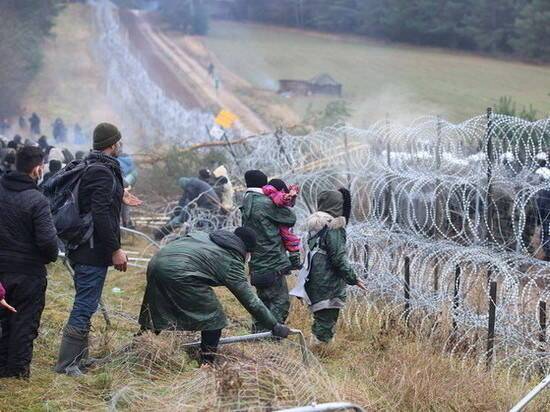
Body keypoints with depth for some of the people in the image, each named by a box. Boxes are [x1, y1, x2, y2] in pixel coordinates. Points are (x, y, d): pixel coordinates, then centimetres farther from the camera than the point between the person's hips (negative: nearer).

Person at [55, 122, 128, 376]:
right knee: (84, 307, -6)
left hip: (82, 250, 10)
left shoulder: (89, 168, 15)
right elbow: (101, 215, -23)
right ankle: (67, 364, -4)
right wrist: (115, 250, -20)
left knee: (84, 305, 17)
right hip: (94, 252, -10)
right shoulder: (102, 172, -16)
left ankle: (78, 360, 24)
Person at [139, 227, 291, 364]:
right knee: (213, 317, 7)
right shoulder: (232, 262, 7)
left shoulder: (204, 236, 27)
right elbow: (251, 301, 6)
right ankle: (207, 363, 11)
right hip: (179, 272, -8)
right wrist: (275, 327, 12)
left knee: (156, 313, 25)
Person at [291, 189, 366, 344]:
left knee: (320, 317, 16)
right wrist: (352, 278, -10)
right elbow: (338, 258, -17)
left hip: (315, 281, 8)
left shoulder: (315, 225, 9)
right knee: (326, 321, -4)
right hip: (329, 283, -8)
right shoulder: (333, 228, -16)